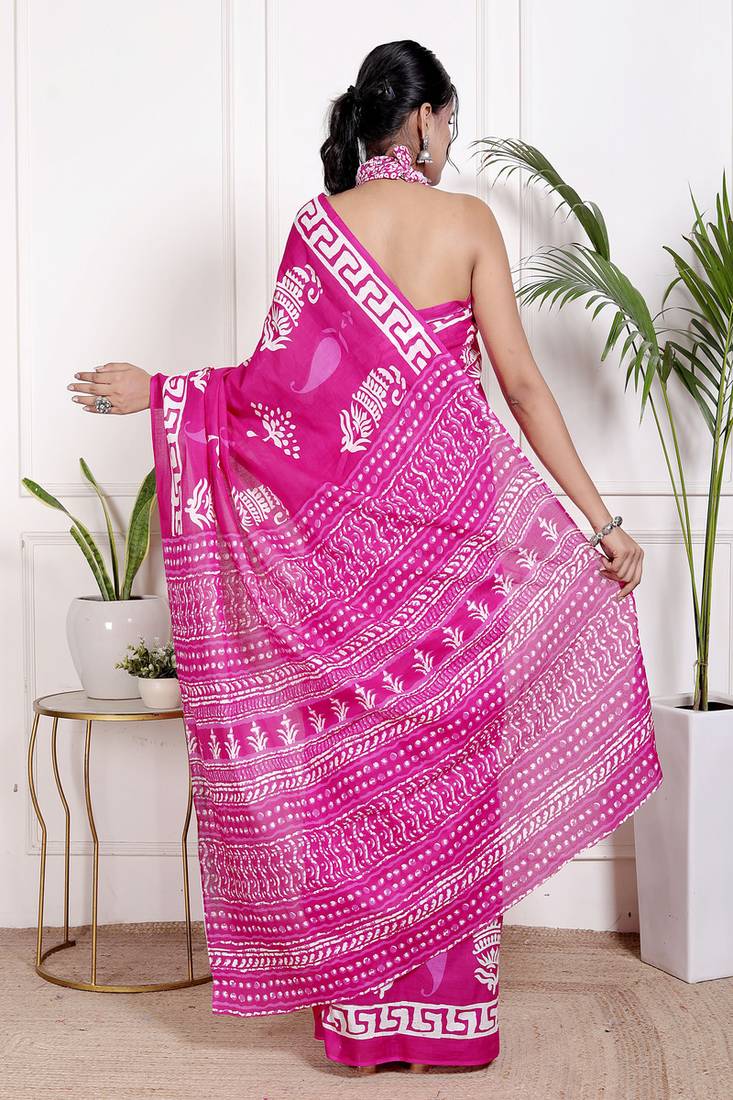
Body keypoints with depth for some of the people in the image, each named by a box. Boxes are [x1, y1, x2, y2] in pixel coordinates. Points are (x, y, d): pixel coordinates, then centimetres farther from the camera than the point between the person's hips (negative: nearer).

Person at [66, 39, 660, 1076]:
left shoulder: (318, 225, 0)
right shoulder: (467, 219, -2)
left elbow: (284, 381, -4)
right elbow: (521, 382, -6)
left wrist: (157, 391, 9)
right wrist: (599, 518, -4)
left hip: (352, 523, 1)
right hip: (457, 509, -1)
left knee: (358, 757, 9)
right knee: (451, 755, 7)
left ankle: (363, 1013, 17)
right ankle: (448, 1014, 16)